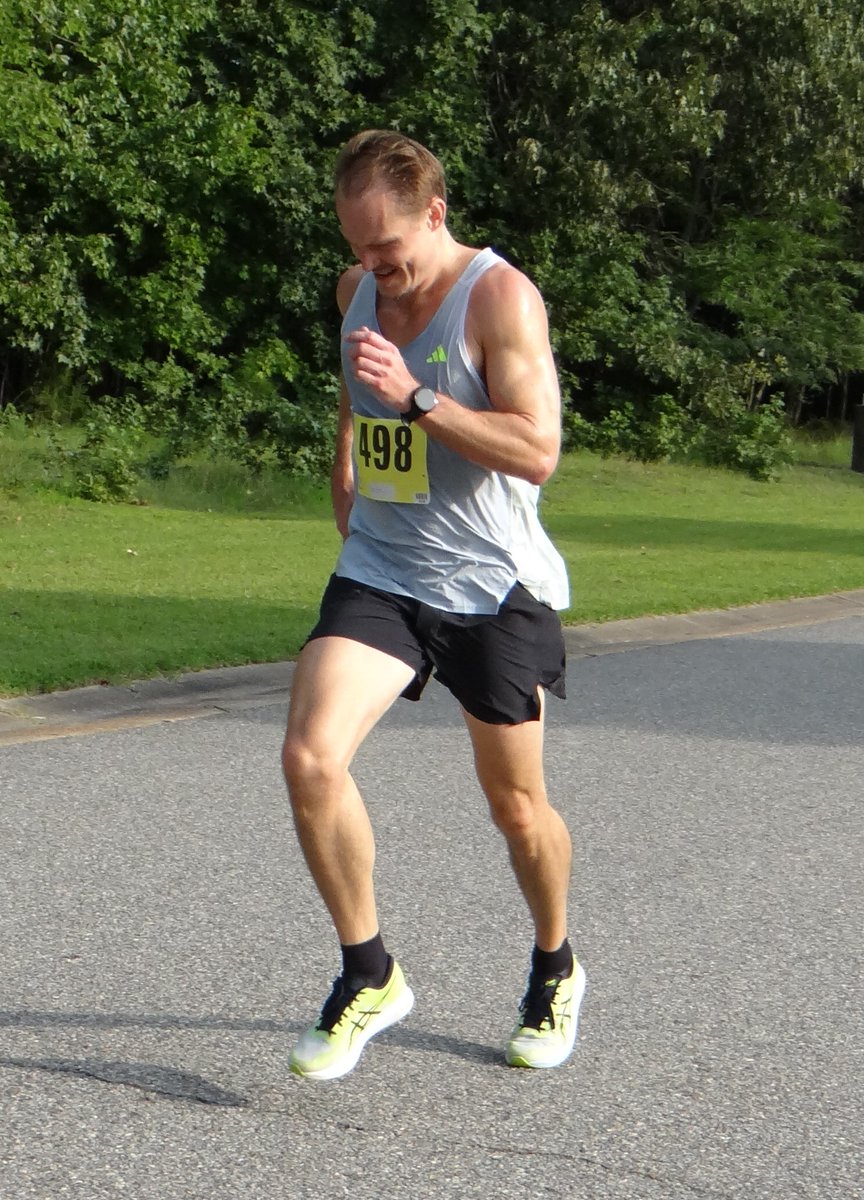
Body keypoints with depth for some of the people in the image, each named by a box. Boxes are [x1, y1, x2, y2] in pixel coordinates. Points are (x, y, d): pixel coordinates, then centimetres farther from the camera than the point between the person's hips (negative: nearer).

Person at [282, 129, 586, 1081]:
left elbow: (538, 449, -22)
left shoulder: (500, 297, -13)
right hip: (378, 574, 5)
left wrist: (417, 397, -27)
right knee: (310, 758, -17)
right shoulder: (357, 290, 8)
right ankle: (368, 975, -1)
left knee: (516, 805, 8)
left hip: (495, 589, -5)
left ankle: (555, 973, 35)